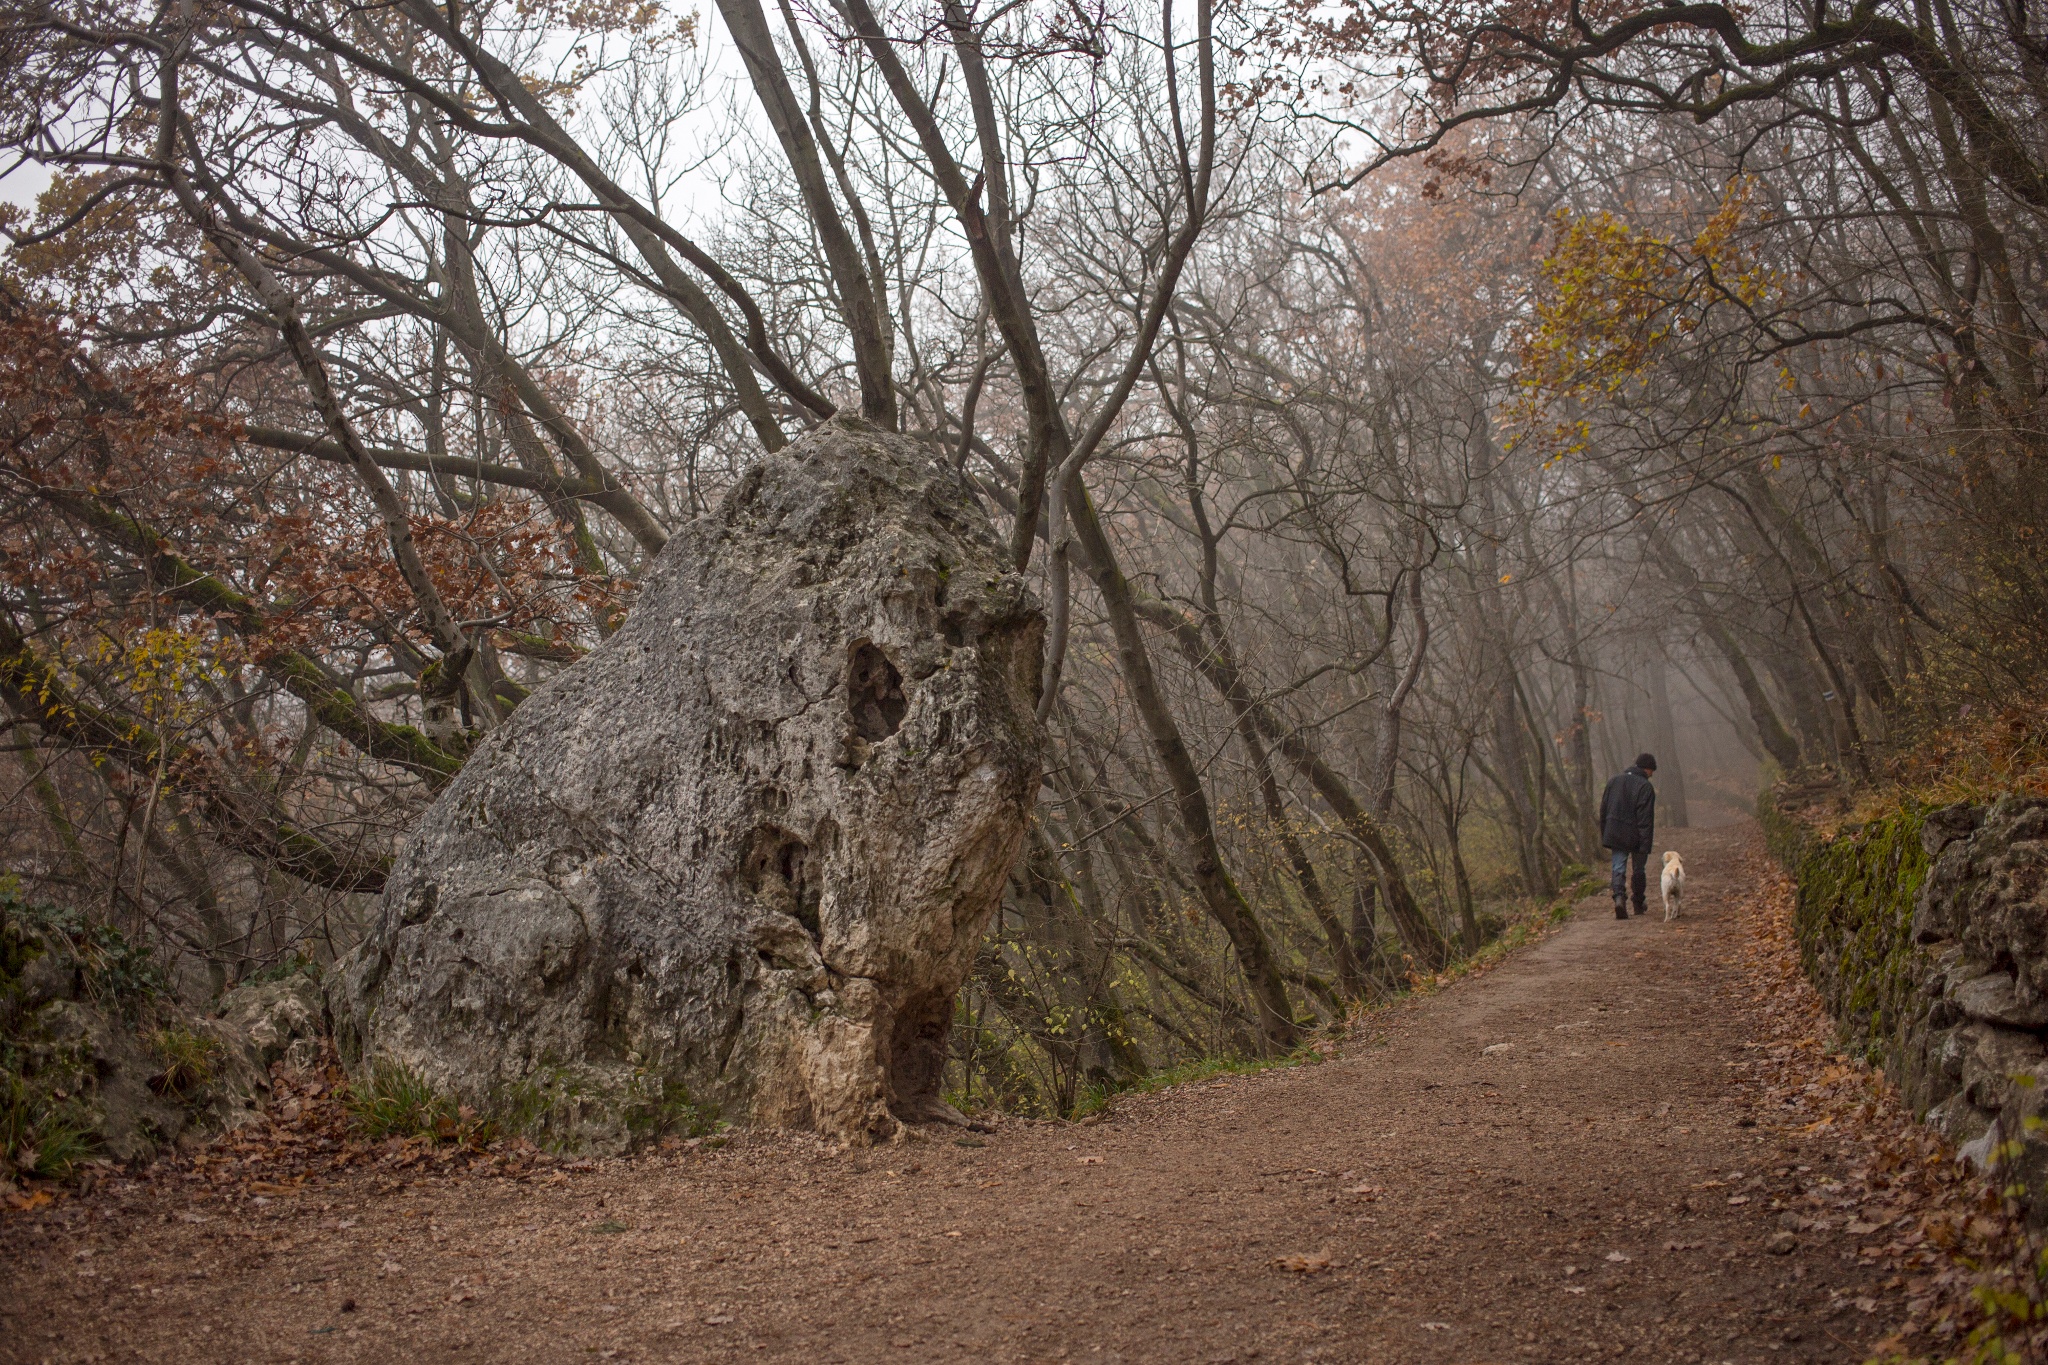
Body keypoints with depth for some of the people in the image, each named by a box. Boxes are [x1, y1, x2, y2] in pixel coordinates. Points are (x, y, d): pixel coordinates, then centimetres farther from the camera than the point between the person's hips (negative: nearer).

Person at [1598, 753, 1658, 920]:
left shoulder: (1613, 780, 7)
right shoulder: (1645, 787, -12)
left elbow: (1603, 810, 11)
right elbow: (1646, 818, -16)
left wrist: (1604, 836, 16)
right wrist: (1645, 844, -15)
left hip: (1616, 835, 3)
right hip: (1636, 836, -3)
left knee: (1619, 868, 1)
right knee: (1639, 870, 13)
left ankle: (1619, 897, -22)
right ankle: (1638, 904, 21)